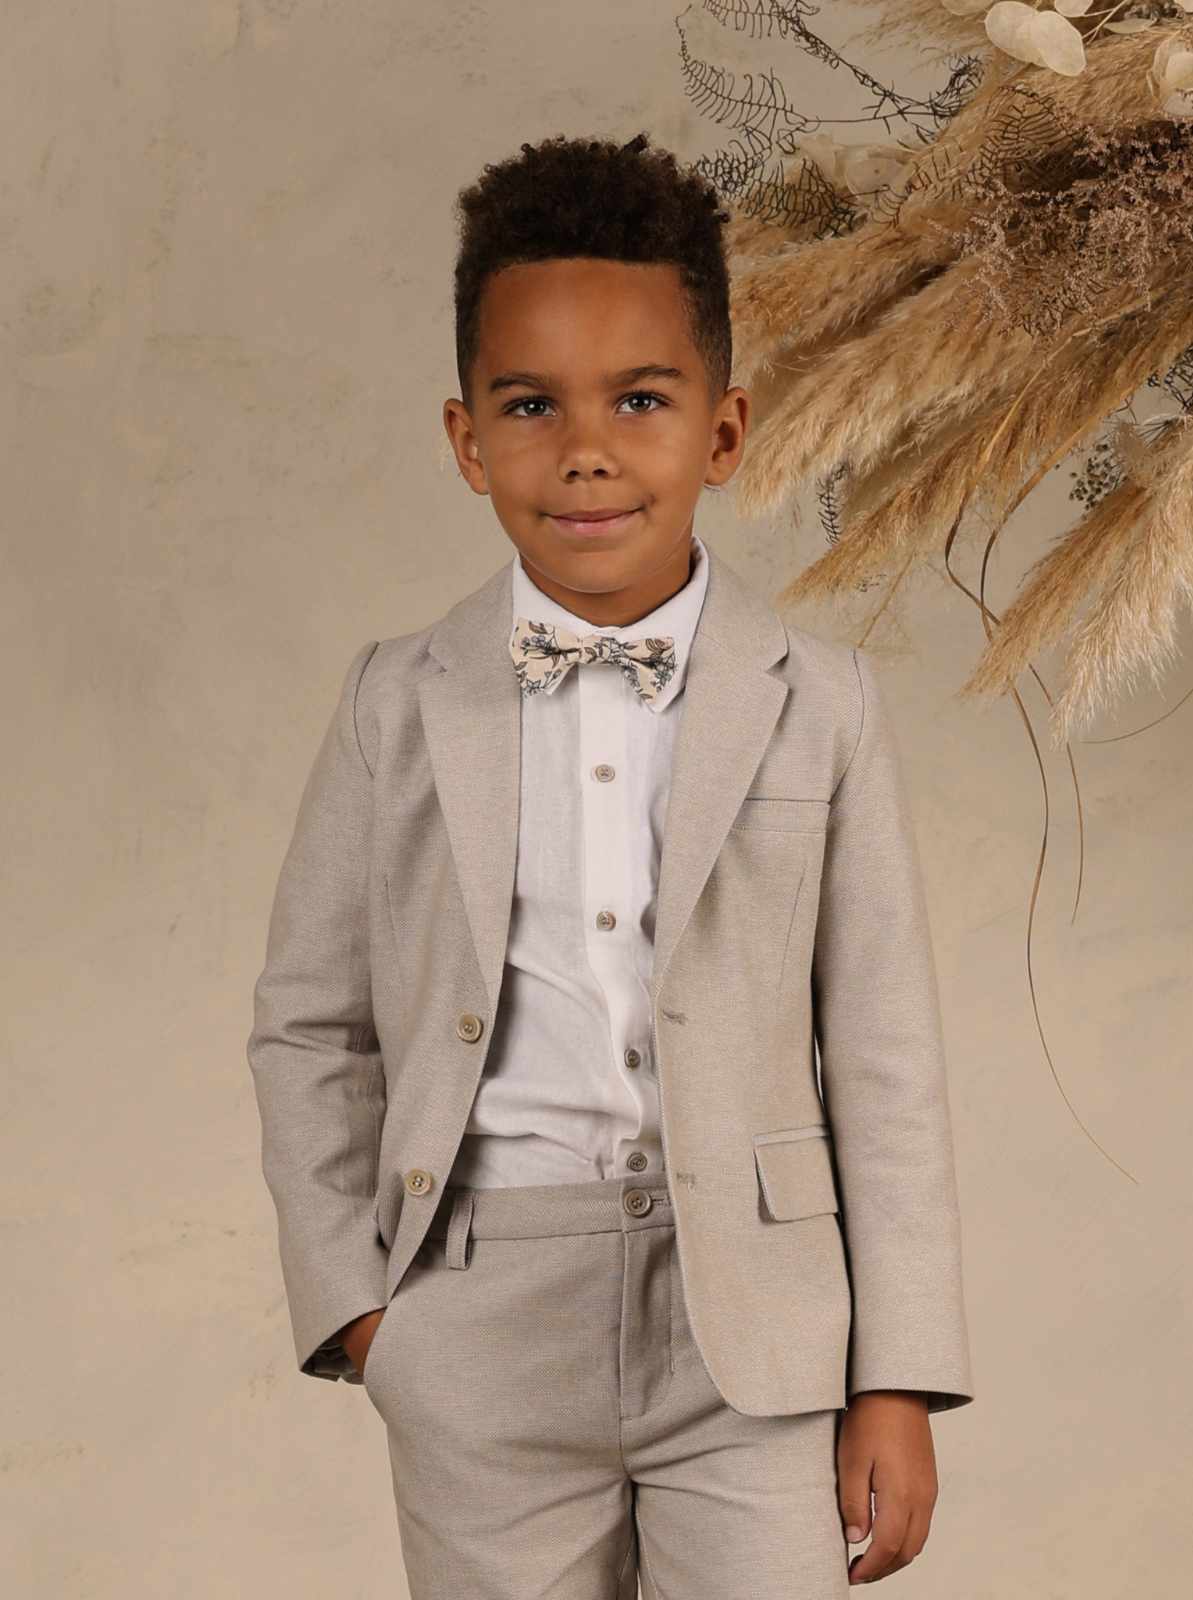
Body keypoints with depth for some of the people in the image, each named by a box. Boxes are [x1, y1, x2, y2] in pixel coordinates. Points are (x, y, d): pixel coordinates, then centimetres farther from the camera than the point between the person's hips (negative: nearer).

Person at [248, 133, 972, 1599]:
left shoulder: (820, 705, 1)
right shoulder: (398, 705, 3)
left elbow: (883, 1055, 1)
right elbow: (308, 1028, 8)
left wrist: (899, 1383, -1)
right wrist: (352, 1301, -1)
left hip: (756, 1331, 0)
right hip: (485, 1332, 1)